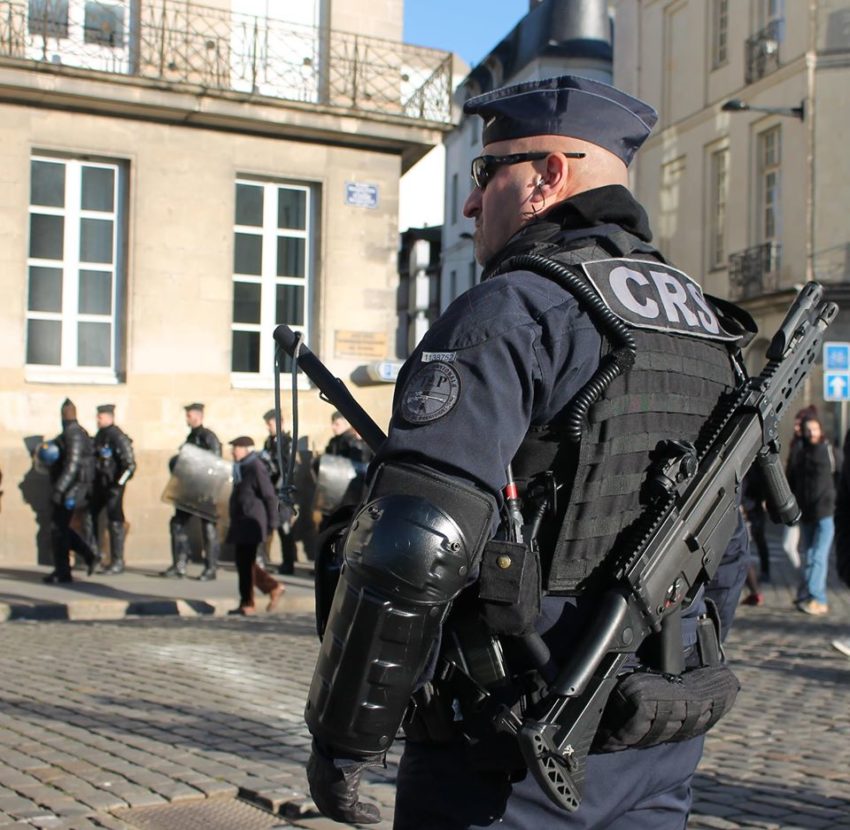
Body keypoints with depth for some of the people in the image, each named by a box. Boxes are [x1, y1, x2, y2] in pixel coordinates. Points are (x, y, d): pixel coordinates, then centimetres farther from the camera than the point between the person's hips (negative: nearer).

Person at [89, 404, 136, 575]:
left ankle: (117, 563, 3)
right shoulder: (99, 435, 10)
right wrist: (93, 482, 17)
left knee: (115, 523, -4)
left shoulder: (118, 437, -14)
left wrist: (118, 485, -20)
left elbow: (130, 465, -18)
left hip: (113, 486, -8)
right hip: (99, 484, 8)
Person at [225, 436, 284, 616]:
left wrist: (272, 523, -17)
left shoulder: (256, 468, -12)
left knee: (246, 563, -5)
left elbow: (270, 496, -15)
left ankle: (247, 604, 1)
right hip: (242, 522, 10)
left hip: (251, 523, -10)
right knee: (244, 562, 10)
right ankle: (273, 588, 17)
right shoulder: (241, 468, 16)